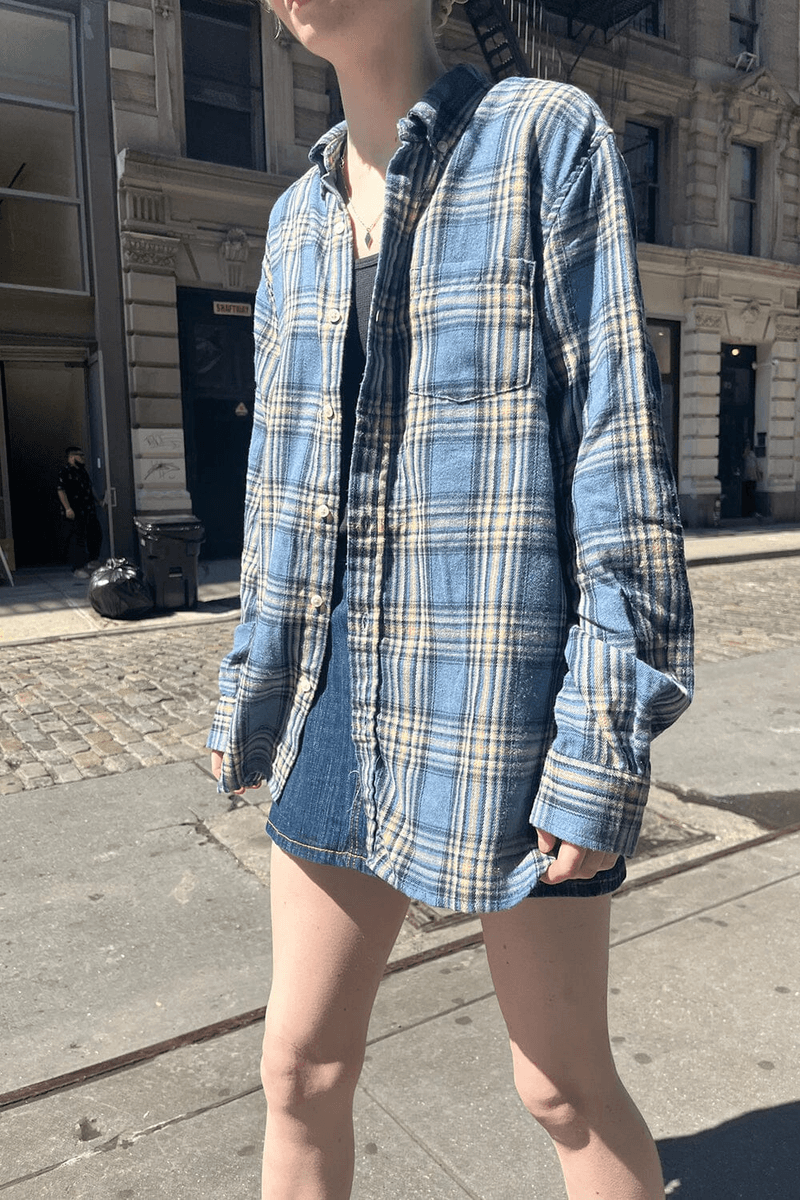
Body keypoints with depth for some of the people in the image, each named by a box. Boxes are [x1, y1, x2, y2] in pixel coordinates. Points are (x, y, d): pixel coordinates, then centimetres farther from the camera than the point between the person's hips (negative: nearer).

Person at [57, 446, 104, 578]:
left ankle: (92, 560, 32)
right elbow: (61, 491, -15)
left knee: (96, 535, 13)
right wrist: (68, 508, -22)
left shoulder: (83, 471, 16)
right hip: (74, 513, -8)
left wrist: (97, 500, 22)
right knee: (76, 540, -7)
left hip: (89, 512, 9)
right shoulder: (65, 472, -10)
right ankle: (78, 568, -2)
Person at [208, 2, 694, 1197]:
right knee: (301, 1065, 15)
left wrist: (607, 737, -15)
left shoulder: (546, 135, -4)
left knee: (567, 1086, 13)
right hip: (345, 697, 6)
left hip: (507, 694, -5)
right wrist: (252, 687, 16)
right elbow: (285, 475, 14)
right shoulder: (299, 216, 12)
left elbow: (616, 441, -11)